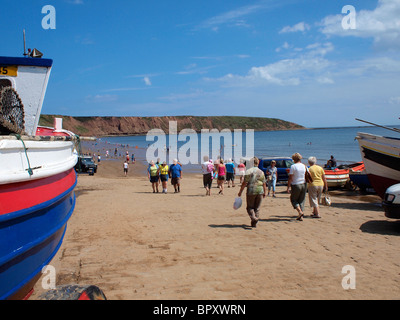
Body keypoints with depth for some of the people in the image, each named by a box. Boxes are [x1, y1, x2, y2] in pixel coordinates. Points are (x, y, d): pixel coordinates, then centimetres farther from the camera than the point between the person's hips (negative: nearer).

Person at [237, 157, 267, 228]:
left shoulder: (248, 171, -7)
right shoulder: (261, 172, 5)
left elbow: (244, 183, -10)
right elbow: (264, 184, 7)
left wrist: (240, 192, -3)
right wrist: (265, 192, 17)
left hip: (251, 191, -3)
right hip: (260, 191, 3)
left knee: (250, 207, 8)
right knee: (257, 208, 13)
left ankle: (253, 218, -17)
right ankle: (254, 223, 12)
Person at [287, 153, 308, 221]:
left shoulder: (293, 166, -11)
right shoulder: (304, 166, 4)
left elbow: (290, 178, -14)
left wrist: (288, 188, -11)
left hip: (296, 185, -5)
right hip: (304, 185, 5)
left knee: (293, 199, 11)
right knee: (301, 201, 13)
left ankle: (300, 212, -8)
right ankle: (301, 216, 10)